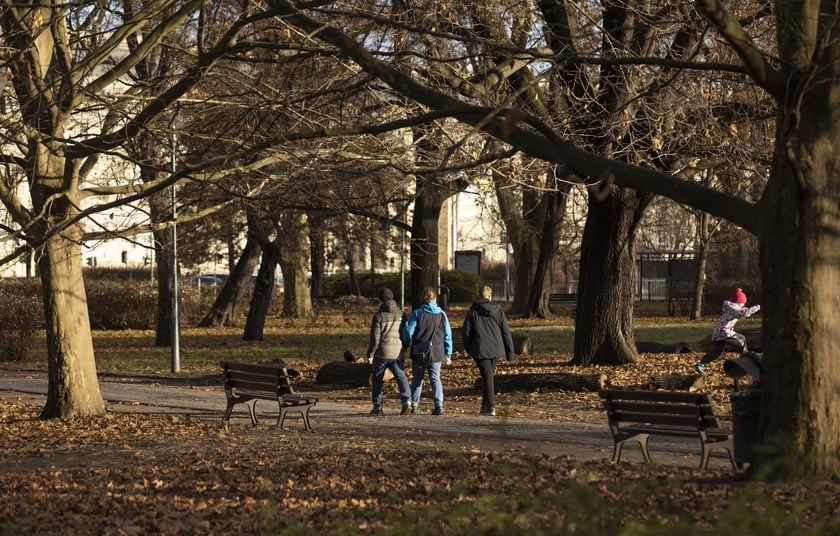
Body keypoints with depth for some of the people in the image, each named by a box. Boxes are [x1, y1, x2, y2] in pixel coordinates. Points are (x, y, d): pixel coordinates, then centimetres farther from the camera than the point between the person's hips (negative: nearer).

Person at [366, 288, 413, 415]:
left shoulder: (379, 315, -9)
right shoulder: (401, 314, 6)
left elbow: (375, 337, -11)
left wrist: (370, 354, -5)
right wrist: (403, 349, 23)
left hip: (382, 352, -3)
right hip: (397, 353, 4)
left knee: (377, 379, 10)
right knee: (401, 377, 0)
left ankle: (377, 406, 12)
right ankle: (406, 401, -21)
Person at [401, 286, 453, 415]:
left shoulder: (417, 313, -8)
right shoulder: (442, 315, 2)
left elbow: (408, 331, -10)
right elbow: (448, 335, 6)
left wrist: (405, 345, 9)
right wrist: (448, 353, 14)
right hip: (436, 353, 2)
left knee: (417, 379, 10)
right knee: (435, 378, 6)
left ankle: (413, 405, 16)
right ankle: (439, 405, -7)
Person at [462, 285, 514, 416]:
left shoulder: (473, 311, -3)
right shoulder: (498, 310, 2)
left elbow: (466, 331, -2)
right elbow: (506, 331, 2)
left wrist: (468, 348, 12)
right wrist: (510, 351, 6)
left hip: (480, 349, -3)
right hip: (496, 350, 3)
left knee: (487, 376, -3)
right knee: (490, 374, 17)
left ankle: (490, 406, -11)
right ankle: (486, 405, 21)